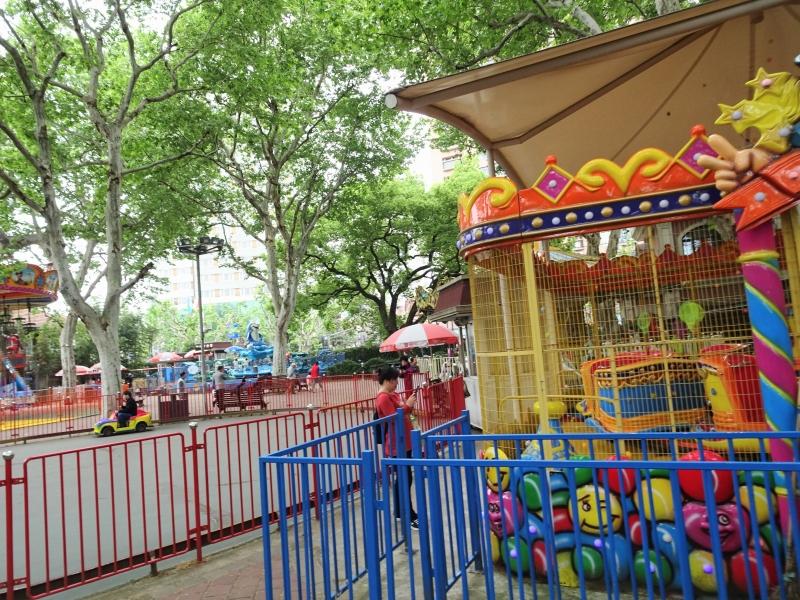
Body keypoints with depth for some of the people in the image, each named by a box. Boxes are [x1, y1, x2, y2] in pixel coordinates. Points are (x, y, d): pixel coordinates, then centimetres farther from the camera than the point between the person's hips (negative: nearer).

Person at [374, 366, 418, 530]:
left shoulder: (393, 395, 12)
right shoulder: (383, 398, -17)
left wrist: (408, 406, 1)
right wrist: (407, 406, -22)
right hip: (396, 444, -10)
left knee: (402, 478, 16)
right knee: (405, 479, -6)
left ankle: (400, 512, 26)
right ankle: (410, 517, 1)